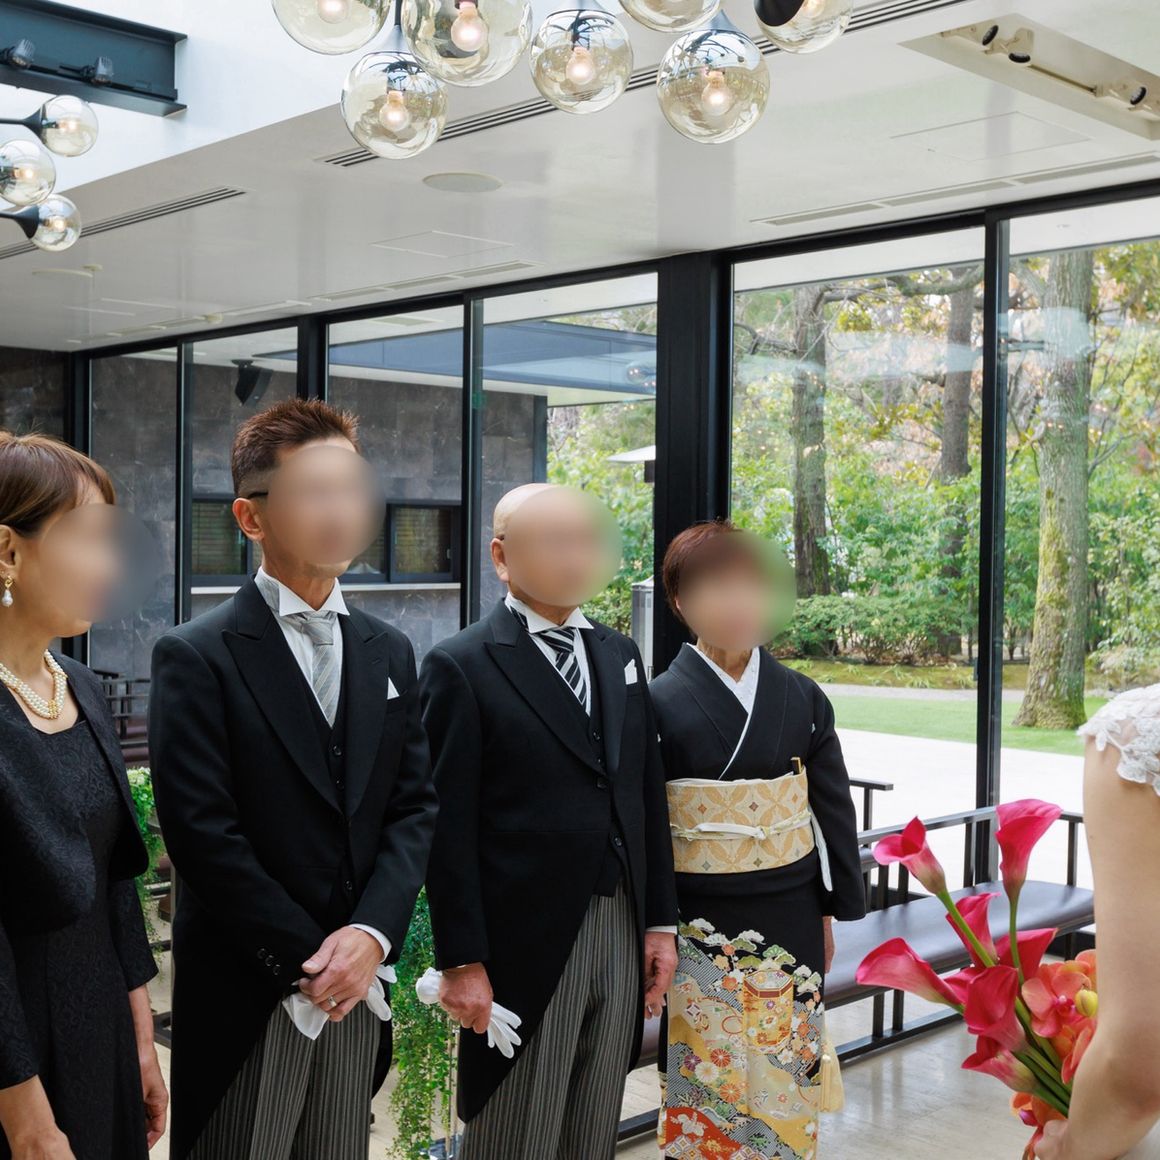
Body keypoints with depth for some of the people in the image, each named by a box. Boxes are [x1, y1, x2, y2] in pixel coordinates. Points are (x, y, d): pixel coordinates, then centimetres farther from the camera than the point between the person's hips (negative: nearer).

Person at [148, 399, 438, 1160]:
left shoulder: (389, 654, 9)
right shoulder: (196, 658, -8)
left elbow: (416, 807, 5)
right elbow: (203, 833, -13)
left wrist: (370, 935, -10)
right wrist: (309, 960, -13)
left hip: (357, 981, 5)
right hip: (245, 991, -5)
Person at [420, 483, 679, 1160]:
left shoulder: (620, 655, 11)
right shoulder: (462, 669, -8)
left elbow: (648, 798, 13)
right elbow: (450, 831, -10)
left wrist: (660, 923, 10)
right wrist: (461, 963, -12)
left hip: (623, 936, 6)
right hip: (526, 946, -5)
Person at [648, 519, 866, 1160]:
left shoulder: (802, 698, 2)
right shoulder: (661, 703, -8)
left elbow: (833, 812, 8)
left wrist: (830, 914, 9)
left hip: (791, 919, 3)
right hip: (702, 930, -2)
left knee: (784, 1081, 10)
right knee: (709, 1087, 6)